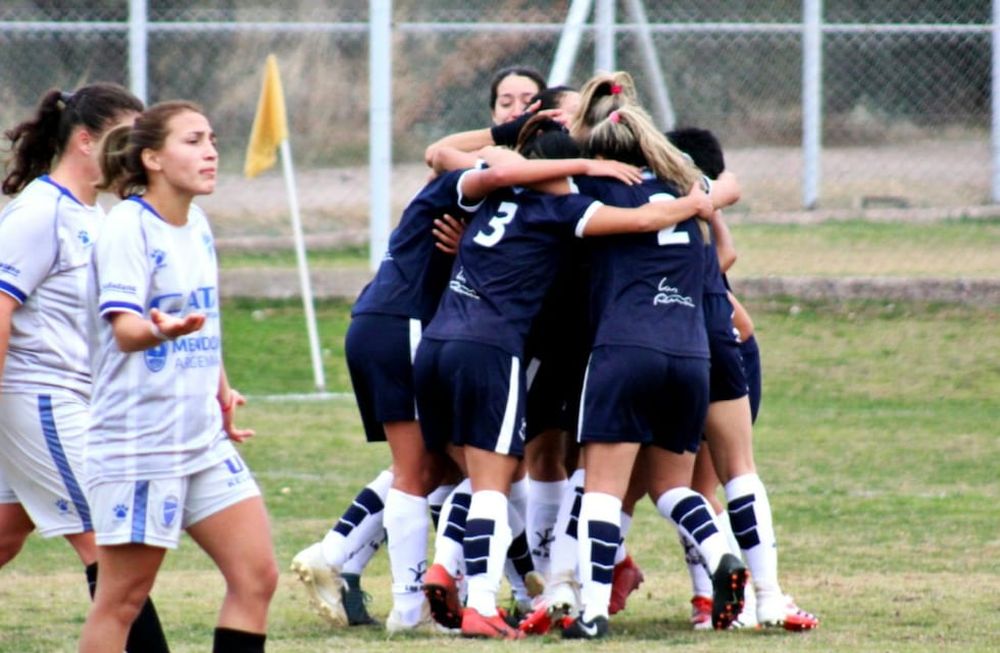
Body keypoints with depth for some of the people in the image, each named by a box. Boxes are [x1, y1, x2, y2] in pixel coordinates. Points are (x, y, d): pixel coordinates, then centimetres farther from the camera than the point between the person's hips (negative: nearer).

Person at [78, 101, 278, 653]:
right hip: (138, 438, -8)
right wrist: (161, 330, -46)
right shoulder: (127, 228, -13)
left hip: (205, 438, 8)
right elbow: (124, 330, -25)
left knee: (256, 575, 0)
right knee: (122, 598, -3)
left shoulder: (197, 227, 11)